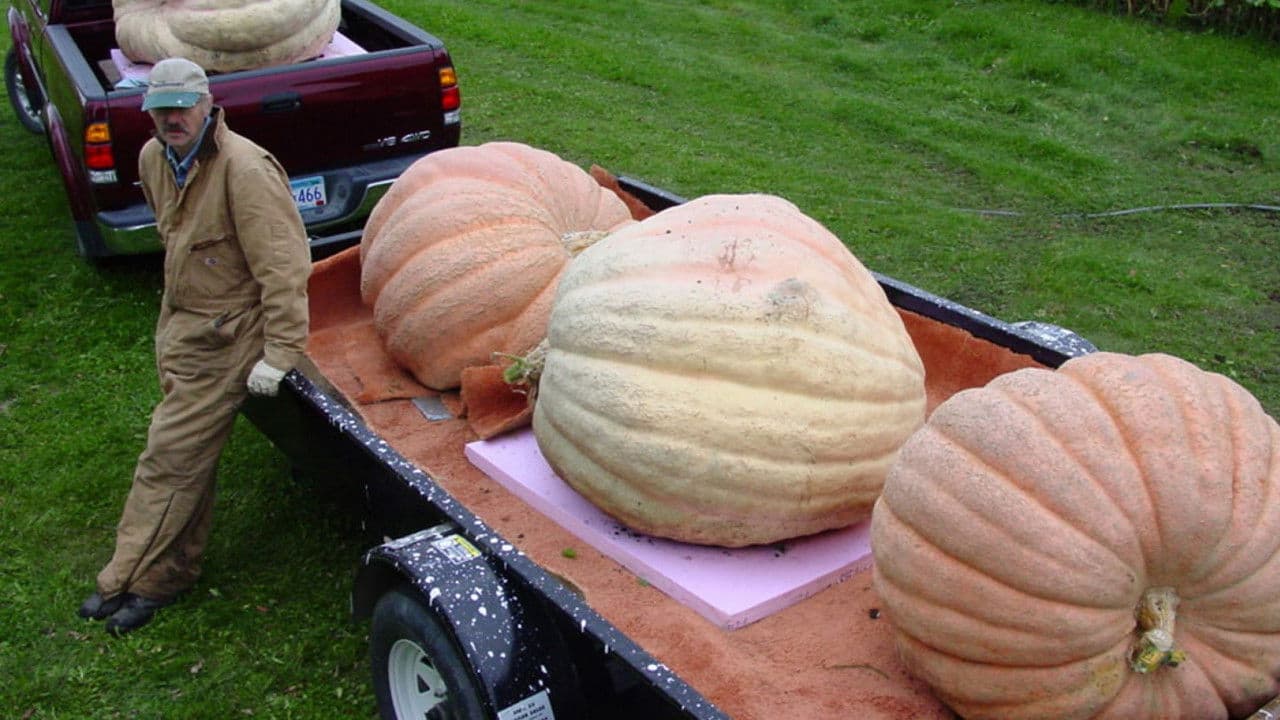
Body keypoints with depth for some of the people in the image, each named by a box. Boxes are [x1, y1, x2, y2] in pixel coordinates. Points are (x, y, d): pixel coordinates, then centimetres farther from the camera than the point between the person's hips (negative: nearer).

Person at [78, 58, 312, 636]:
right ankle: (175, 569, 29)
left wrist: (279, 353, -26)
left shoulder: (245, 170, -25)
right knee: (188, 450, 16)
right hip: (180, 323, 9)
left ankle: (133, 581, 8)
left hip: (224, 336, -9)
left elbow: (283, 269, -26)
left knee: (172, 455, -4)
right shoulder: (154, 158, 4)